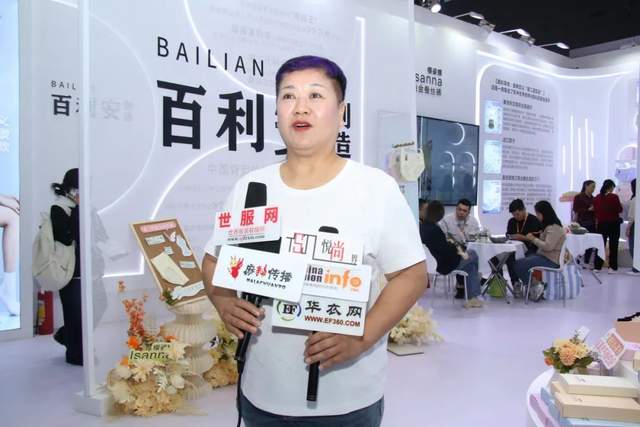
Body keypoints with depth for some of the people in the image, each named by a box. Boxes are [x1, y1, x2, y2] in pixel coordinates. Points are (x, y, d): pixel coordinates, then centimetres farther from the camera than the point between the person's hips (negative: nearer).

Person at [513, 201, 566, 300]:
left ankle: (535, 287, -9)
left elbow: (548, 246, -23)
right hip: (544, 256, 10)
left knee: (518, 265, -19)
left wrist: (533, 239, -13)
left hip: (551, 261, -10)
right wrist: (532, 239, 2)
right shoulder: (548, 225, 15)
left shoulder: (554, 227, -15)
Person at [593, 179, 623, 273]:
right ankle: (612, 267, 5)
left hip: (601, 224, 4)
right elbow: (619, 210, -6)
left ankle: (598, 266, 10)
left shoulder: (597, 198, 0)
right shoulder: (614, 197, -13)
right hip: (613, 223, -4)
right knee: (613, 246, 5)